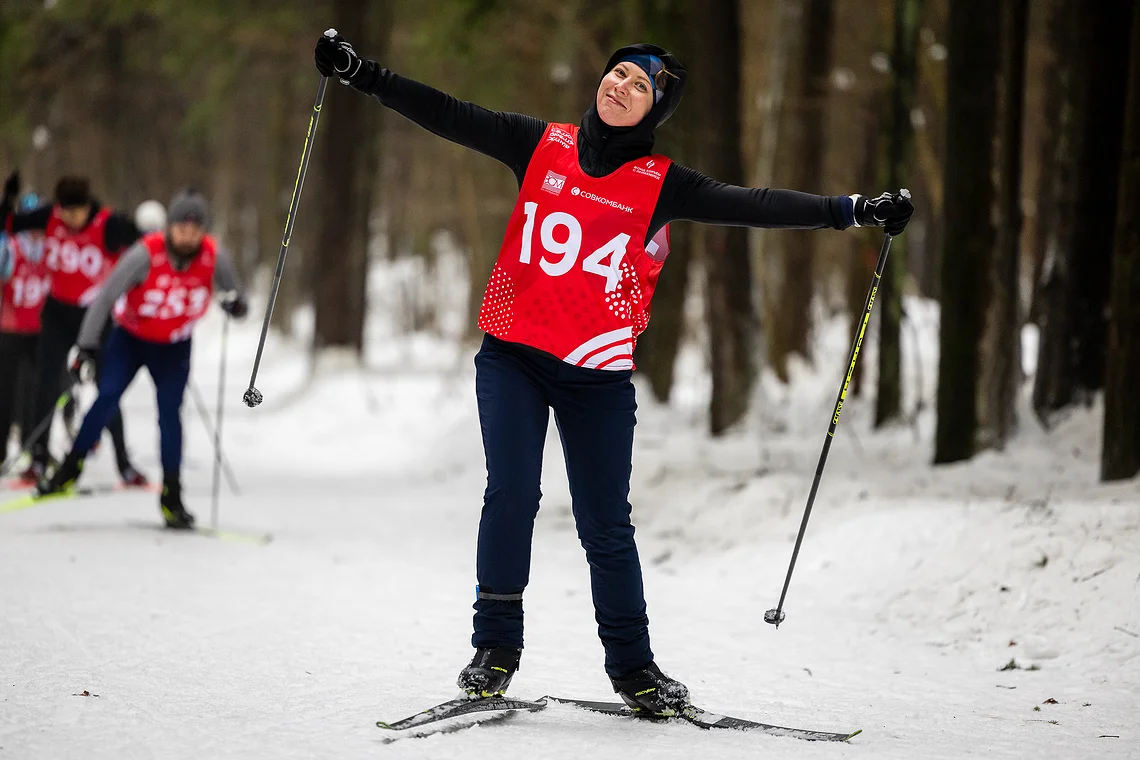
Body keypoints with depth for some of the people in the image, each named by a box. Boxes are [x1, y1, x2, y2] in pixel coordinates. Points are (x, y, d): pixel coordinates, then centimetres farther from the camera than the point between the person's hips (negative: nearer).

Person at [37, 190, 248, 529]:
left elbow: (231, 289, 3)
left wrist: (236, 304, -21)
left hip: (174, 348, 1)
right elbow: (106, 296, -20)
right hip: (130, 339, -1)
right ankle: (71, 468, -1)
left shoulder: (213, 258, -17)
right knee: (107, 398, -16)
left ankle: (171, 496, 0)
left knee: (170, 412, -9)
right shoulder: (146, 254, -26)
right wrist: (87, 345, -22)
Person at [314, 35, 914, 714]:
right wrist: (365, 75, -5)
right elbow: (450, 117, 2)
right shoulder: (542, 145, 4)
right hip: (513, 355, 0)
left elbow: (752, 206, -6)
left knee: (606, 525, 2)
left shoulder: (662, 184, -1)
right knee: (512, 492, -13)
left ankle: (632, 665, 17)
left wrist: (854, 211, -13)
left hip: (598, 375, 0)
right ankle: (496, 647, 1)